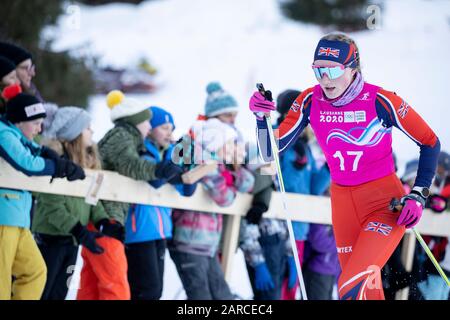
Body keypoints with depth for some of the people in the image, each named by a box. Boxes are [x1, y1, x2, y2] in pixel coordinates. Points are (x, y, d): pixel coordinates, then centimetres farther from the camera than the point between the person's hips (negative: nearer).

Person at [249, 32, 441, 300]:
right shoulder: (311, 101, -6)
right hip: (343, 203, 5)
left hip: (386, 203, -5)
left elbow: (430, 143, -6)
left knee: (352, 287, -24)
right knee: (366, 286, 14)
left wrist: (417, 197, -12)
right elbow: (271, 152, -5)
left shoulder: (381, 101, -17)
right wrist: (262, 117, -23)